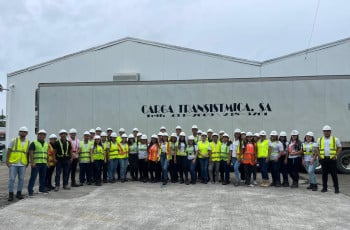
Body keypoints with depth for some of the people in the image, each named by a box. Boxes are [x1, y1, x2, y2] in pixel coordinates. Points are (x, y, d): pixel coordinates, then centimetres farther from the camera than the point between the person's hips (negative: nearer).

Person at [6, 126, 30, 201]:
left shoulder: (28, 143, 7)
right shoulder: (14, 141, 1)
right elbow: (9, 151, 2)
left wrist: (27, 163, 9)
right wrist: (7, 161, -4)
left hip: (23, 164, 2)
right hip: (13, 163, -2)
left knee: (21, 179, 5)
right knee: (11, 179, -2)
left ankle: (19, 193, 16)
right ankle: (11, 194, 4)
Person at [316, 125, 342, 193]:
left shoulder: (335, 139, 3)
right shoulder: (320, 139, 9)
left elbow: (339, 148, 5)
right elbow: (317, 148, 14)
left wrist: (336, 155, -7)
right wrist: (319, 155, -1)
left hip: (332, 159, -2)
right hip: (323, 159, 2)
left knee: (334, 174, -2)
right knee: (324, 174, 6)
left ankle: (336, 188, 6)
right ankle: (324, 187, 14)